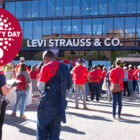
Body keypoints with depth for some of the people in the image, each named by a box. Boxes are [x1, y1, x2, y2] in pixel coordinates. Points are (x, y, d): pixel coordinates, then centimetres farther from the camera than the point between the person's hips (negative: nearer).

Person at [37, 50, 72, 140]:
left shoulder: (46, 67, -8)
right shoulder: (65, 67, 6)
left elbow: (40, 87, -11)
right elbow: (69, 85, 11)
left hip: (47, 101, -4)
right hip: (60, 101, 4)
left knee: (42, 126, 10)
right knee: (56, 127, 14)